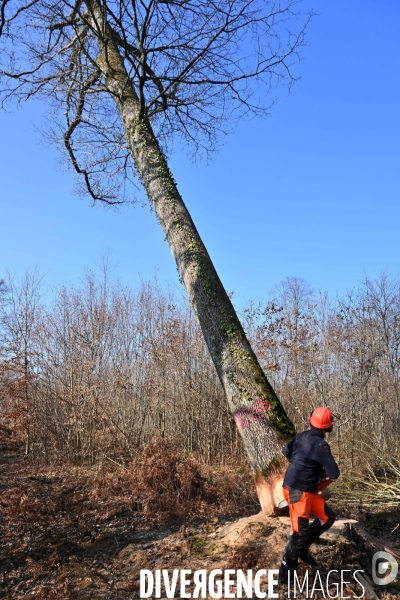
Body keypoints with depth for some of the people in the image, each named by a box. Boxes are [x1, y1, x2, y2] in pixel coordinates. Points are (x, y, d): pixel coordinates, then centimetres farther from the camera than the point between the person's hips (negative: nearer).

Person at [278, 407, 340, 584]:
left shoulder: (301, 436, 4)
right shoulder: (320, 445, -20)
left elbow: (286, 451, 20)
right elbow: (334, 473, -20)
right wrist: (326, 473, 2)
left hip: (306, 490, 9)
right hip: (298, 491, -9)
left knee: (328, 517, 16)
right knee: (299, 532, -4)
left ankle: (303, 548, 22)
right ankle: (286, 573, 6)